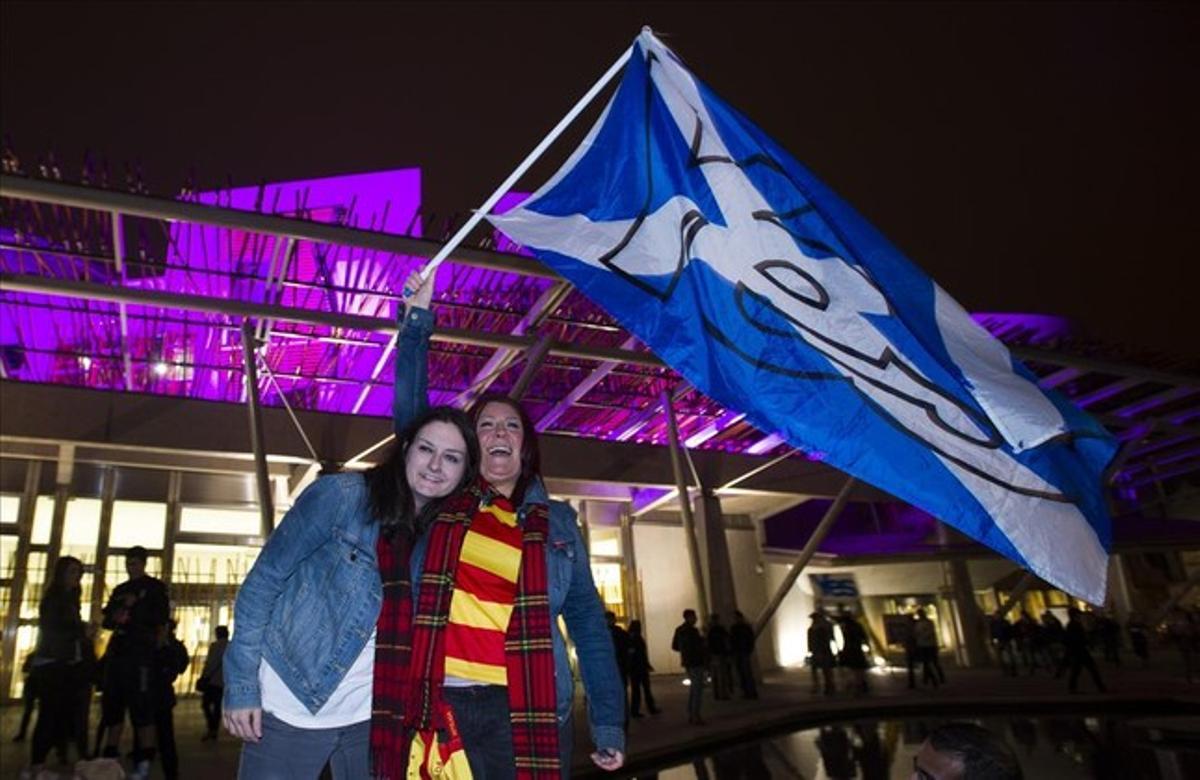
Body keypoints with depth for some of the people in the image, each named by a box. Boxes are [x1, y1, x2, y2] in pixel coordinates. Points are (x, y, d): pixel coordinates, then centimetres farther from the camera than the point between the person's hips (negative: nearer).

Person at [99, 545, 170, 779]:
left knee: (141, 707, -11)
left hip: (141, 653, -6)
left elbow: (161, 617, -2)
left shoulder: (155, 587, 7)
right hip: (117, 652, 6)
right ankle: (110, 757, 10)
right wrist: (116, 617, -2)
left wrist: (134, 609, -9)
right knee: (112, 706, 2)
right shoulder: (120, 590, 23)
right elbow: (107, 619, 20)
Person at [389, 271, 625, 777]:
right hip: (440, 707, 0)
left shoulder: (556, 521, 11)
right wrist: (418, 320, 3)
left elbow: (586, 621, 9)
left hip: (526, 711, 0)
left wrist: (608, 722, 4)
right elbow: (410, 415, 7)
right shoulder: (439, 502, 11)